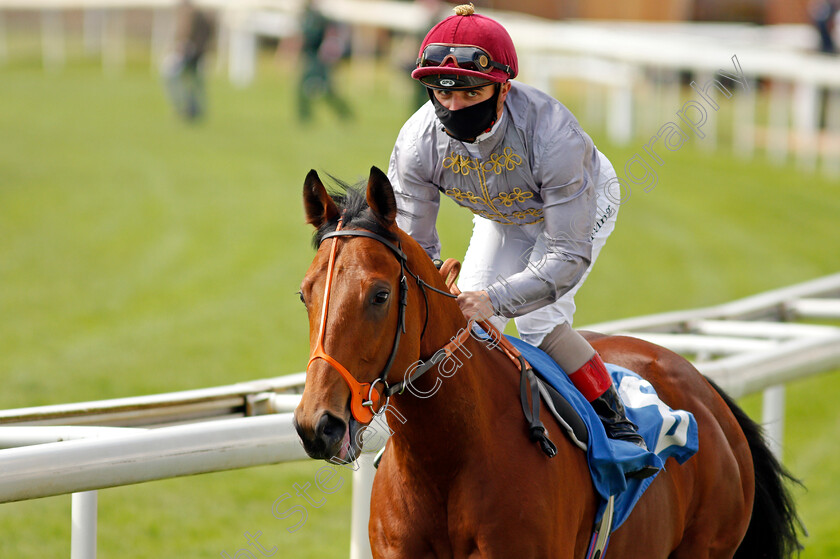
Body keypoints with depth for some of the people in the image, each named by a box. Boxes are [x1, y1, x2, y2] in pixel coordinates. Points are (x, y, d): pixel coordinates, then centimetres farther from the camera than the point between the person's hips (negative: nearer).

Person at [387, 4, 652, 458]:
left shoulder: (553, 135, -44)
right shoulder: (417, 143, -31)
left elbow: (570, 254, -40)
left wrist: (495, 299, -53)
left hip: (583, 204, -5)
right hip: (501, 221, 5)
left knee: (537, 321, -22)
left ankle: (615, 421, -6)